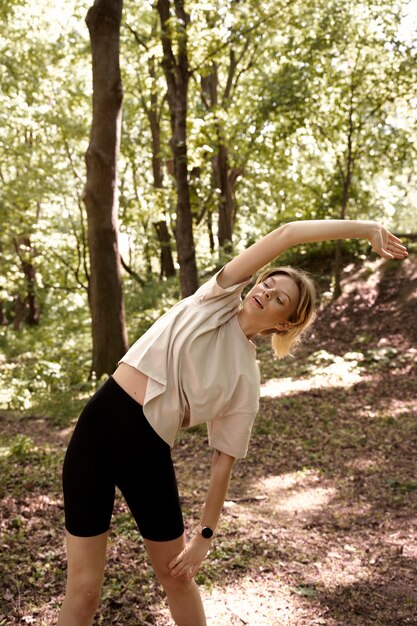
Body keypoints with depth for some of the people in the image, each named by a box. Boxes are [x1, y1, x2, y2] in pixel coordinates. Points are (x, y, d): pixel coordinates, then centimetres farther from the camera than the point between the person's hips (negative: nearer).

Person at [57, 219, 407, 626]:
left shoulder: (245, 380, 0)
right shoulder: (216, 299, -1)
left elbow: (223, 459, 4)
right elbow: (285, 233, -6)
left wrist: (205, 534, 3)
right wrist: (364, 228, -5)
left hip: (149, 452, 1)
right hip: (100, 425, -1)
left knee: (176, 574, 16)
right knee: (84, 589, 3)